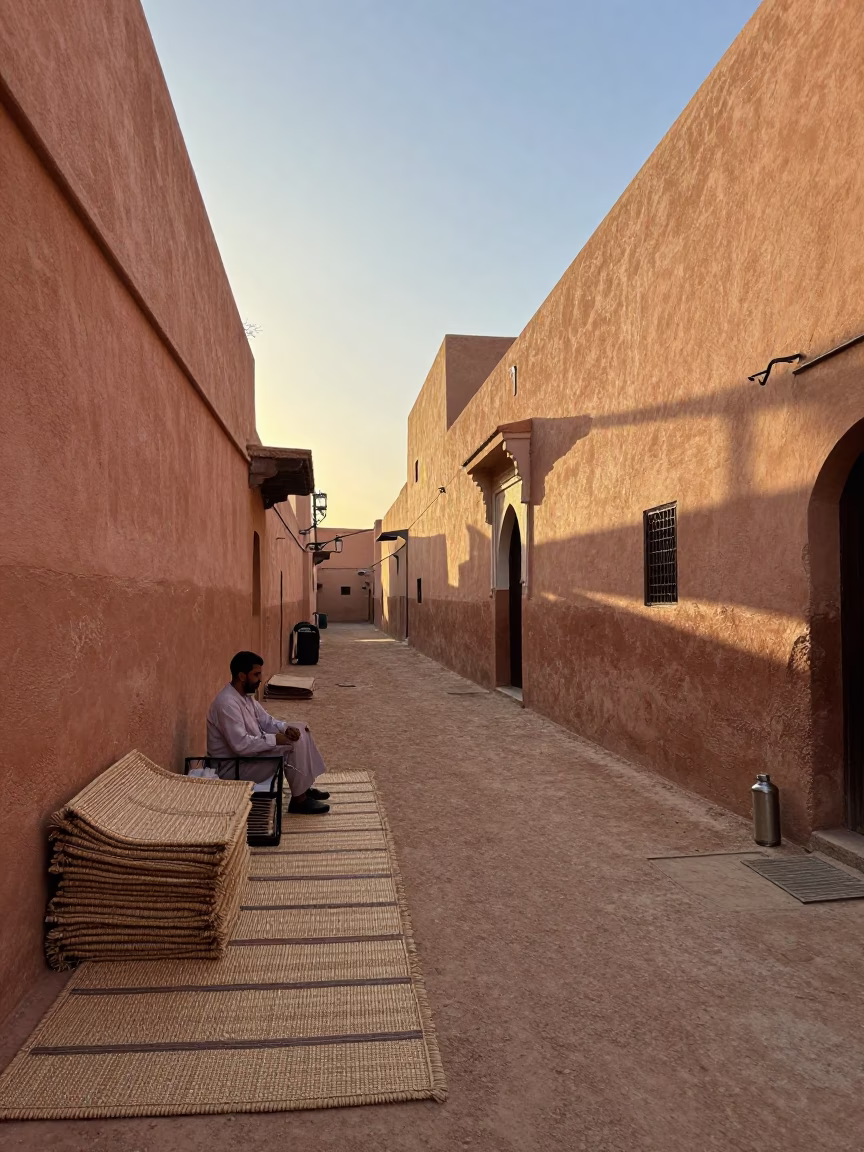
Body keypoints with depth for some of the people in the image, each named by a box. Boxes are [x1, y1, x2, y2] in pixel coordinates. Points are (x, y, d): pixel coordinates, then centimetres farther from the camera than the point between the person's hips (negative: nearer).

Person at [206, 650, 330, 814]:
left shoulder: (245, 695, 4)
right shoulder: (227, 703, -28)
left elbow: (266, 721, 12)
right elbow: (241, 745, -33)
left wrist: (285, 728, -8)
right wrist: (275, 739, -23)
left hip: (248, 753, 10)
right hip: (233, 767, -10)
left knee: (300, 731, 7)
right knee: (293, 746, -21)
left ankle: (304, 787, 15)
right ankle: (299, 800, -4)